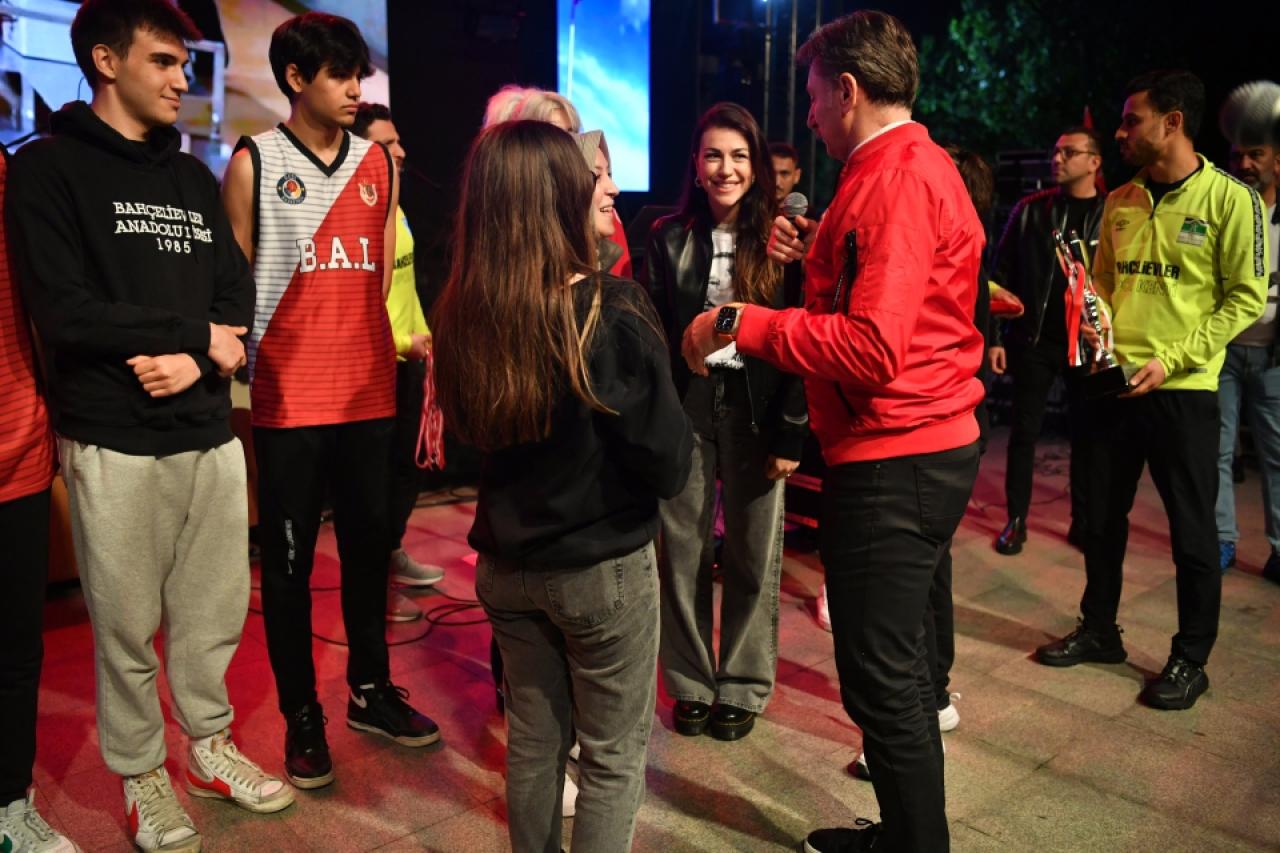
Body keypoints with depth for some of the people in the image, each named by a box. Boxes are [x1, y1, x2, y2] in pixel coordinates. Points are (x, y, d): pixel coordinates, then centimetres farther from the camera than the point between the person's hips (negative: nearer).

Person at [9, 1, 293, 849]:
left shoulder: (194, 177, 14)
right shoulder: (48, 168, -4)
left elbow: (238, 294, 8)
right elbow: (65, 312, -15)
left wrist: (198, 361, -12)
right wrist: (199, 336, -8)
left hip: (210, 430, 5)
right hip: (116, 441, -5)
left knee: (217, 609, 12)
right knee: (128, 625, 7)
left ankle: (211, 745, 32)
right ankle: (141, 774, 27)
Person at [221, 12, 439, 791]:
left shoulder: (380, 162, 9)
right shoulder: (254, 163, -2)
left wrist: (400, 341, 9)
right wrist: (244, 364, -5)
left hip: (370, 391, 4)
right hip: (290, 398, -3)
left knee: (369, 545, 13)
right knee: (290, 558, 6)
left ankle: (372, 692, 29)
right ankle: (302, 715, 20)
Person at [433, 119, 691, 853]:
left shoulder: (461, 314, -5)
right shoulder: (611, 310, -19)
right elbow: (670, 463, -14)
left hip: (506, 565, 5)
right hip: (605, 567, -5)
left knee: (533, 739, 21)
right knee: (615, 756, 13)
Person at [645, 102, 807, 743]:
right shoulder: (669, 239, 4)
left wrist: (790, 432, -8)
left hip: (755, 409, -1)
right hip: (685, 406, 1)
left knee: (754, 555, 7)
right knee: (682, 552, 6)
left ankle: (743, 688, 25)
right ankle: (691, 684, 24)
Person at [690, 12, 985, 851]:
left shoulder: (897, 178, -17)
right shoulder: (919, 165, 16)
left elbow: (873, 347, -25)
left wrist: (743, 322, -19)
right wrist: (817, 256, 14)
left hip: (893, 459, -11)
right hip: (923, 445, 11)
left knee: (879, 676, -1)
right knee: (895, 657, 20)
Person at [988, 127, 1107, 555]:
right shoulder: (1031, 210, 2)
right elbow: (1003, 274, 2)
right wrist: (994, 337, -2)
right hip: (1034, 340, 0)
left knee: (1086, 433, 8)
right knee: (1024, 431, 5)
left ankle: (1083, 521, 22)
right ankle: (1016, 519, 16)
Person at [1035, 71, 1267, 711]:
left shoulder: (1230, 200, -7)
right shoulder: (1120, 201, 9)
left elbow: (1246, 298, -9)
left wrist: (1173, 360, -16)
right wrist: (1095, 322, -3)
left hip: (1184, 391, -5)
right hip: (1115, 382, 5)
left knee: (1191, 532, 5)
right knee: (1102, 517, 14)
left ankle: (1191, 660, 21)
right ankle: (1098, 630, 31)